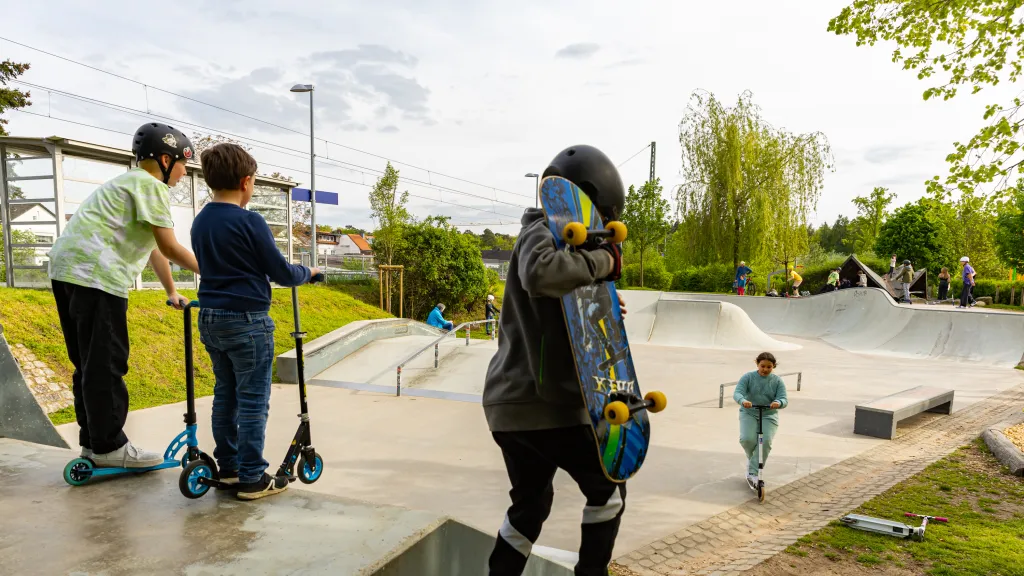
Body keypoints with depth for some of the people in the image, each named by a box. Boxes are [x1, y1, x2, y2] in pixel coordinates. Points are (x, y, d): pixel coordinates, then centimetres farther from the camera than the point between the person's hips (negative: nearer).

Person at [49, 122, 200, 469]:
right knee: (106, 364, -5)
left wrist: (172, 292, 32)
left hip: (67, 268, 10)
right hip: (94, 273, -10)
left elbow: (154, 248, 29)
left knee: (89, 363, 14)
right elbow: (168, 248, -12)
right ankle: (109, 446, 2)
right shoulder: (151, 185, -5)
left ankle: (92, 441, 22)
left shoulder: (131, 183, 26)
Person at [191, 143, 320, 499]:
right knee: (253, 401, 0)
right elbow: (281, 272, -12)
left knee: (225, 394, 17)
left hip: (210, 318, 8)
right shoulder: (249, 222, -15)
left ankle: (228, 467, 26)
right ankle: (252, 479, 5)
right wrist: (308, 272, 8)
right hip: (246, 321, -8)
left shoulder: (200, 222, 8)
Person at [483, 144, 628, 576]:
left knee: (530, 503, 23)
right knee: (607, 487, 12)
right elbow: (541, 273, -37)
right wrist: (602, 261, -23)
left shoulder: (548, 237, 20)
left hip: (509, 403, 10)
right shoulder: (540, 234, -12)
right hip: (545, 404, -10)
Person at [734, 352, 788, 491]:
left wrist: (778, 403, -35)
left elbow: (784, 399, -9)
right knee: (747, 439, -25)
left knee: (766, 441, -25)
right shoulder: (747, 377, -4)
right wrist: (743, 401, -40)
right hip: (749, 414, -1)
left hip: (769, 416, 1)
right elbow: (737, 393, -16)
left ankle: (753, 473, -15)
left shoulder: (777, 381, 1)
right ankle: (752, 458, 11)